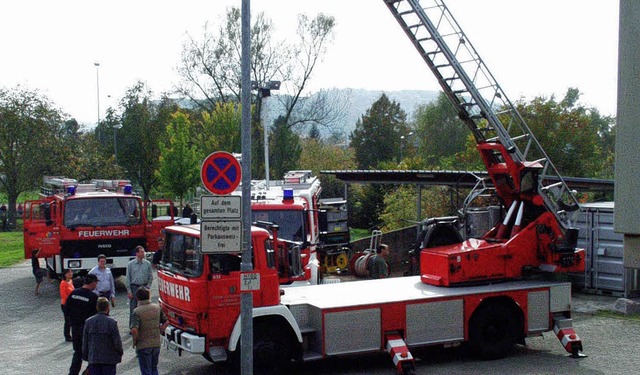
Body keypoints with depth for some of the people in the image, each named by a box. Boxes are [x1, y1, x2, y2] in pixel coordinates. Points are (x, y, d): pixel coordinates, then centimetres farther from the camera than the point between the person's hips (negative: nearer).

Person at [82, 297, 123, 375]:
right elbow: (117, 341, -11)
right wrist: (120, 352, 5)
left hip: (93, 358, 3)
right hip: (109, 359, -3)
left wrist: (85, 356, 16)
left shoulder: (88, 322, 0)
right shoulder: (111, 322, -13)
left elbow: (84, 341, 5)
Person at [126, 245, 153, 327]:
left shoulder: (147, 264, 3)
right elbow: (128, 278, 1)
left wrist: (147, 287, -2)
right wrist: (129, 291, -4)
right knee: (133, 309, 1)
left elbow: (151, 277, 8)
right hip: (134, 287, -1)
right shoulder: (130, 264, 0)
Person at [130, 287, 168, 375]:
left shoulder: (137, 311, -17)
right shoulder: (157, 308, -1)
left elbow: (134, 330, -26)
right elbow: (166, 322, 8)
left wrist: (135, 341, -9)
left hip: (143, 346, -5)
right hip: (156, 344, 5)